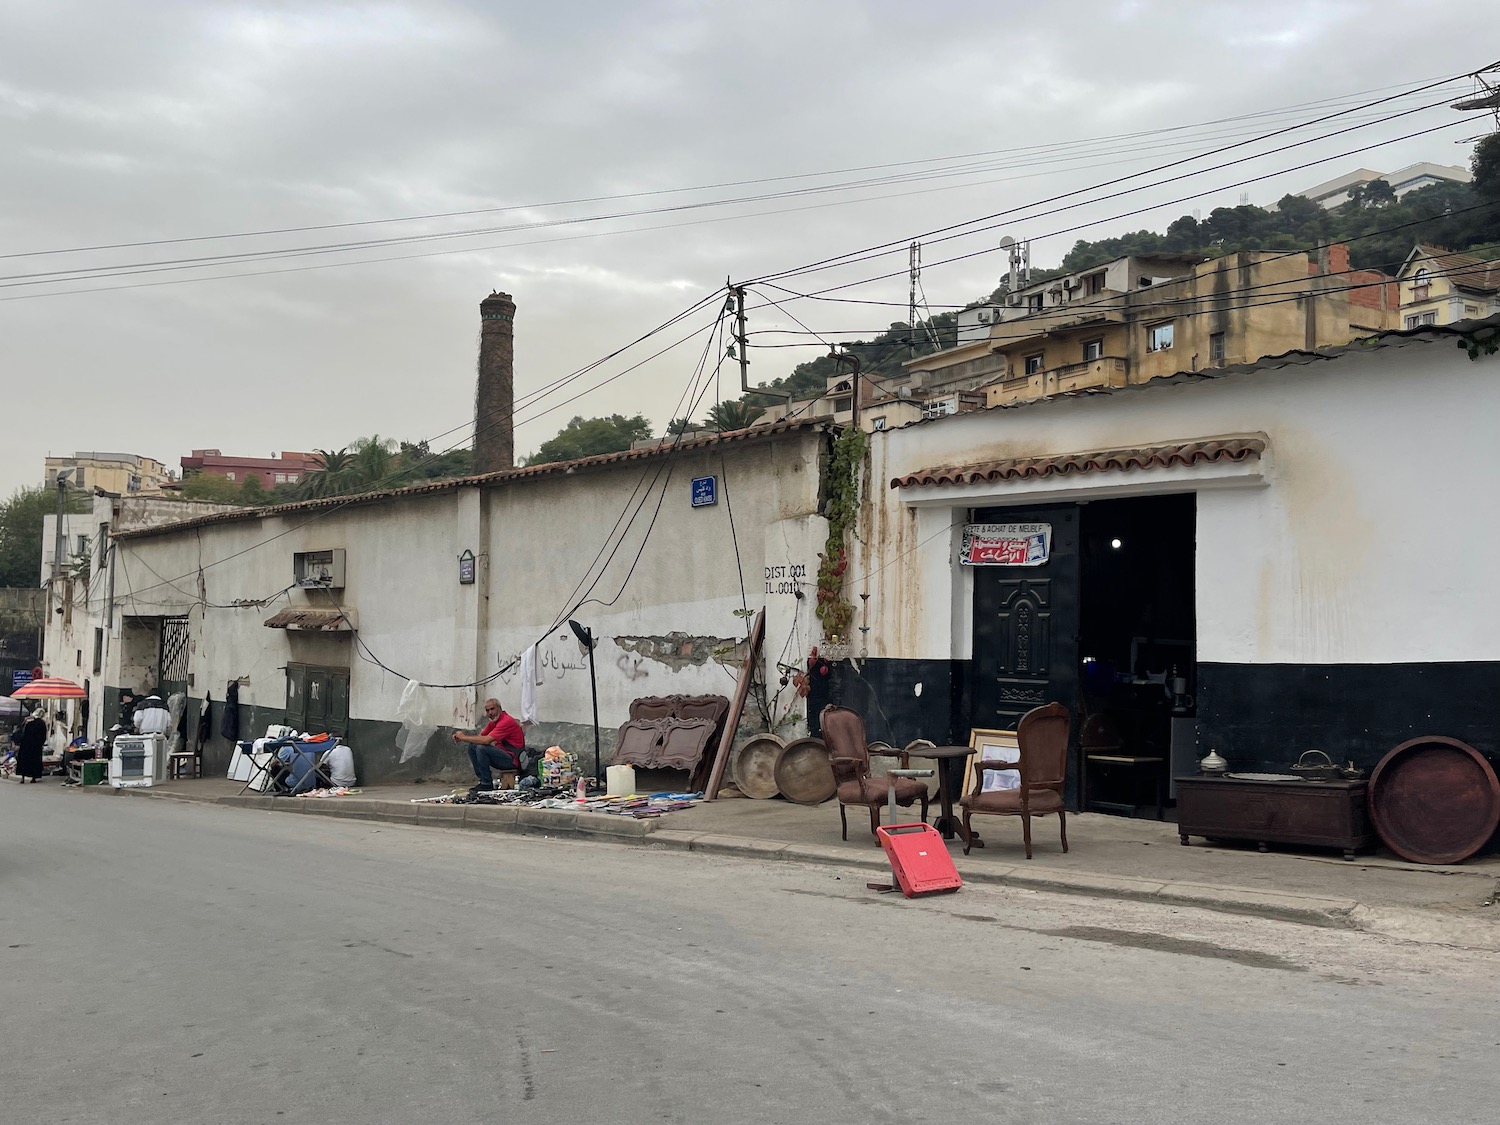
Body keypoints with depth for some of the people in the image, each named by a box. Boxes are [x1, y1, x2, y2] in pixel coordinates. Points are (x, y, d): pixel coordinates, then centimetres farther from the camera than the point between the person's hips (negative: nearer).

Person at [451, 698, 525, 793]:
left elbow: (486, 740, -26)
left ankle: (487, 784, -15)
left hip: (513, 759, -10)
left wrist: (464, 737, -16)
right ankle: (482, 780, 2)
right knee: (472, 747, 6)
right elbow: (480, 736, 10)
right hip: (502, 754, 10)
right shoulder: (493, 722, 13)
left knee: (481, 748, -25)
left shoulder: (506, 721, -18)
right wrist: (461, 738, -7)